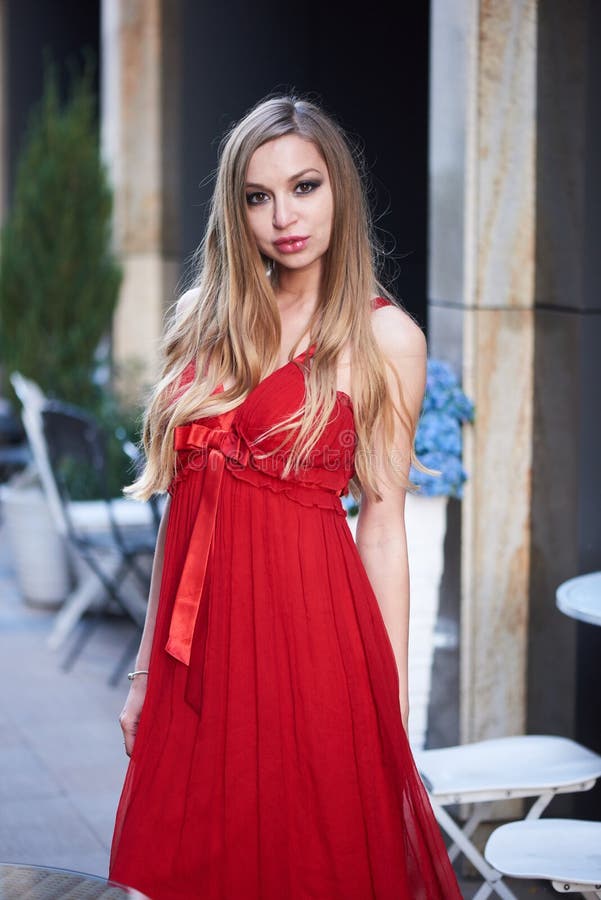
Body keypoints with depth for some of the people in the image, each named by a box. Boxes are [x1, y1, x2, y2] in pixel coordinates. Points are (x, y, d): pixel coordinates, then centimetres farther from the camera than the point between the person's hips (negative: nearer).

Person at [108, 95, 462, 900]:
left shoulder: (383, 336, -3)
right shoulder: (209, 318, 9)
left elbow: (384, 527, -4)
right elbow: (182, 502, 11)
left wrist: (391, 707, -6)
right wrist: (145, 670, 11)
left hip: (310, 625, -4)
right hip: (202, 631, 5)